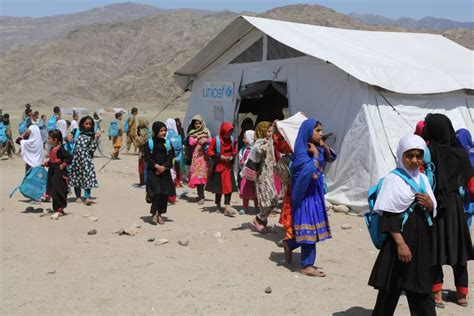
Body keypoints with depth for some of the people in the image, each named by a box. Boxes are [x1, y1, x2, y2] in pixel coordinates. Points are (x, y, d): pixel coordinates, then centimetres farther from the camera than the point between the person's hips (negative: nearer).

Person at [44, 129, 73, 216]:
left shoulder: (60, 149, -16)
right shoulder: (52, 149, 11)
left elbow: (69, 157, -20)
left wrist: (63, 165, -19)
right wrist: (46, 163, 9)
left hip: (59, 172, -9)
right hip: (52, 171, 10)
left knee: (59, 191, -7)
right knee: (53, 190, 14)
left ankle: (60, 210, -1)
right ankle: (56, 208, 24)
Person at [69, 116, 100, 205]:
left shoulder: (92, 135, 4)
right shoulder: (77, 132, 9)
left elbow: (92, 149, -3)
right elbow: (71, 144, 16)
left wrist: (95, 139, -11)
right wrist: (69, 137, -3)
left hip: (86, 158, -2)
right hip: (76, 157, 2)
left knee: (88, 176, -14)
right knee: (76, 176, 8)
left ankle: (87, 198, -20)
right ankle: (78, 196, 21)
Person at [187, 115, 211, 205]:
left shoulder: (206, 132, 11)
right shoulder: (192, 133, 11)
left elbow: (210, 141, 5)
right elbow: (190, 143, 0)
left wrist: (205, 140, -13)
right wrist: (198, 138, -8)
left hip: (204, 156, -1)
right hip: (195, 156, 1)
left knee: (201, 175, -9)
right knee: (197, 175, -5)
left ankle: (200, 195, -4)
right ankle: (201, 196, -2)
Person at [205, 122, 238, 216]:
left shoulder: (232, 140, 0)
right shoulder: (216, 140, -12)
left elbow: (234, 151, 15)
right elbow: (209, 151, -8)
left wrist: (232, 156, -6)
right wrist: (220, 157, -17)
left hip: (228, 166, 3)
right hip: (218, 166, -3)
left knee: (229, 186, -6)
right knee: (219, 187, 9)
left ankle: (227, 207, -5)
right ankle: (218, 205, 27)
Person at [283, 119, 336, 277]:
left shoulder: (315, 147, 6)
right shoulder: (301, 151, -19)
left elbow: (331, 158, 15)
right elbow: (310, 172, -29)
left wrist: (324, 147, -2)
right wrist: (316, 155, -18)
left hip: (315, 192, 9)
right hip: (306, 194, -9)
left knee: (313, 226, 16)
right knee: (309, 228, -3)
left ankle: (289, 244, 35)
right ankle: (307, 266, 7)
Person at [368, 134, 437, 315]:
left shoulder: (423, 179, 10)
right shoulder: (394, 179, -9)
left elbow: (433, 212, 15)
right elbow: (389, 215, -13)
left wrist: (430, 204, -8)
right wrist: (400, 243, -19)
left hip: (422, 240, 6)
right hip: (401, 237, -6)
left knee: (420, 290, 12)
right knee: (391, 288, 2)